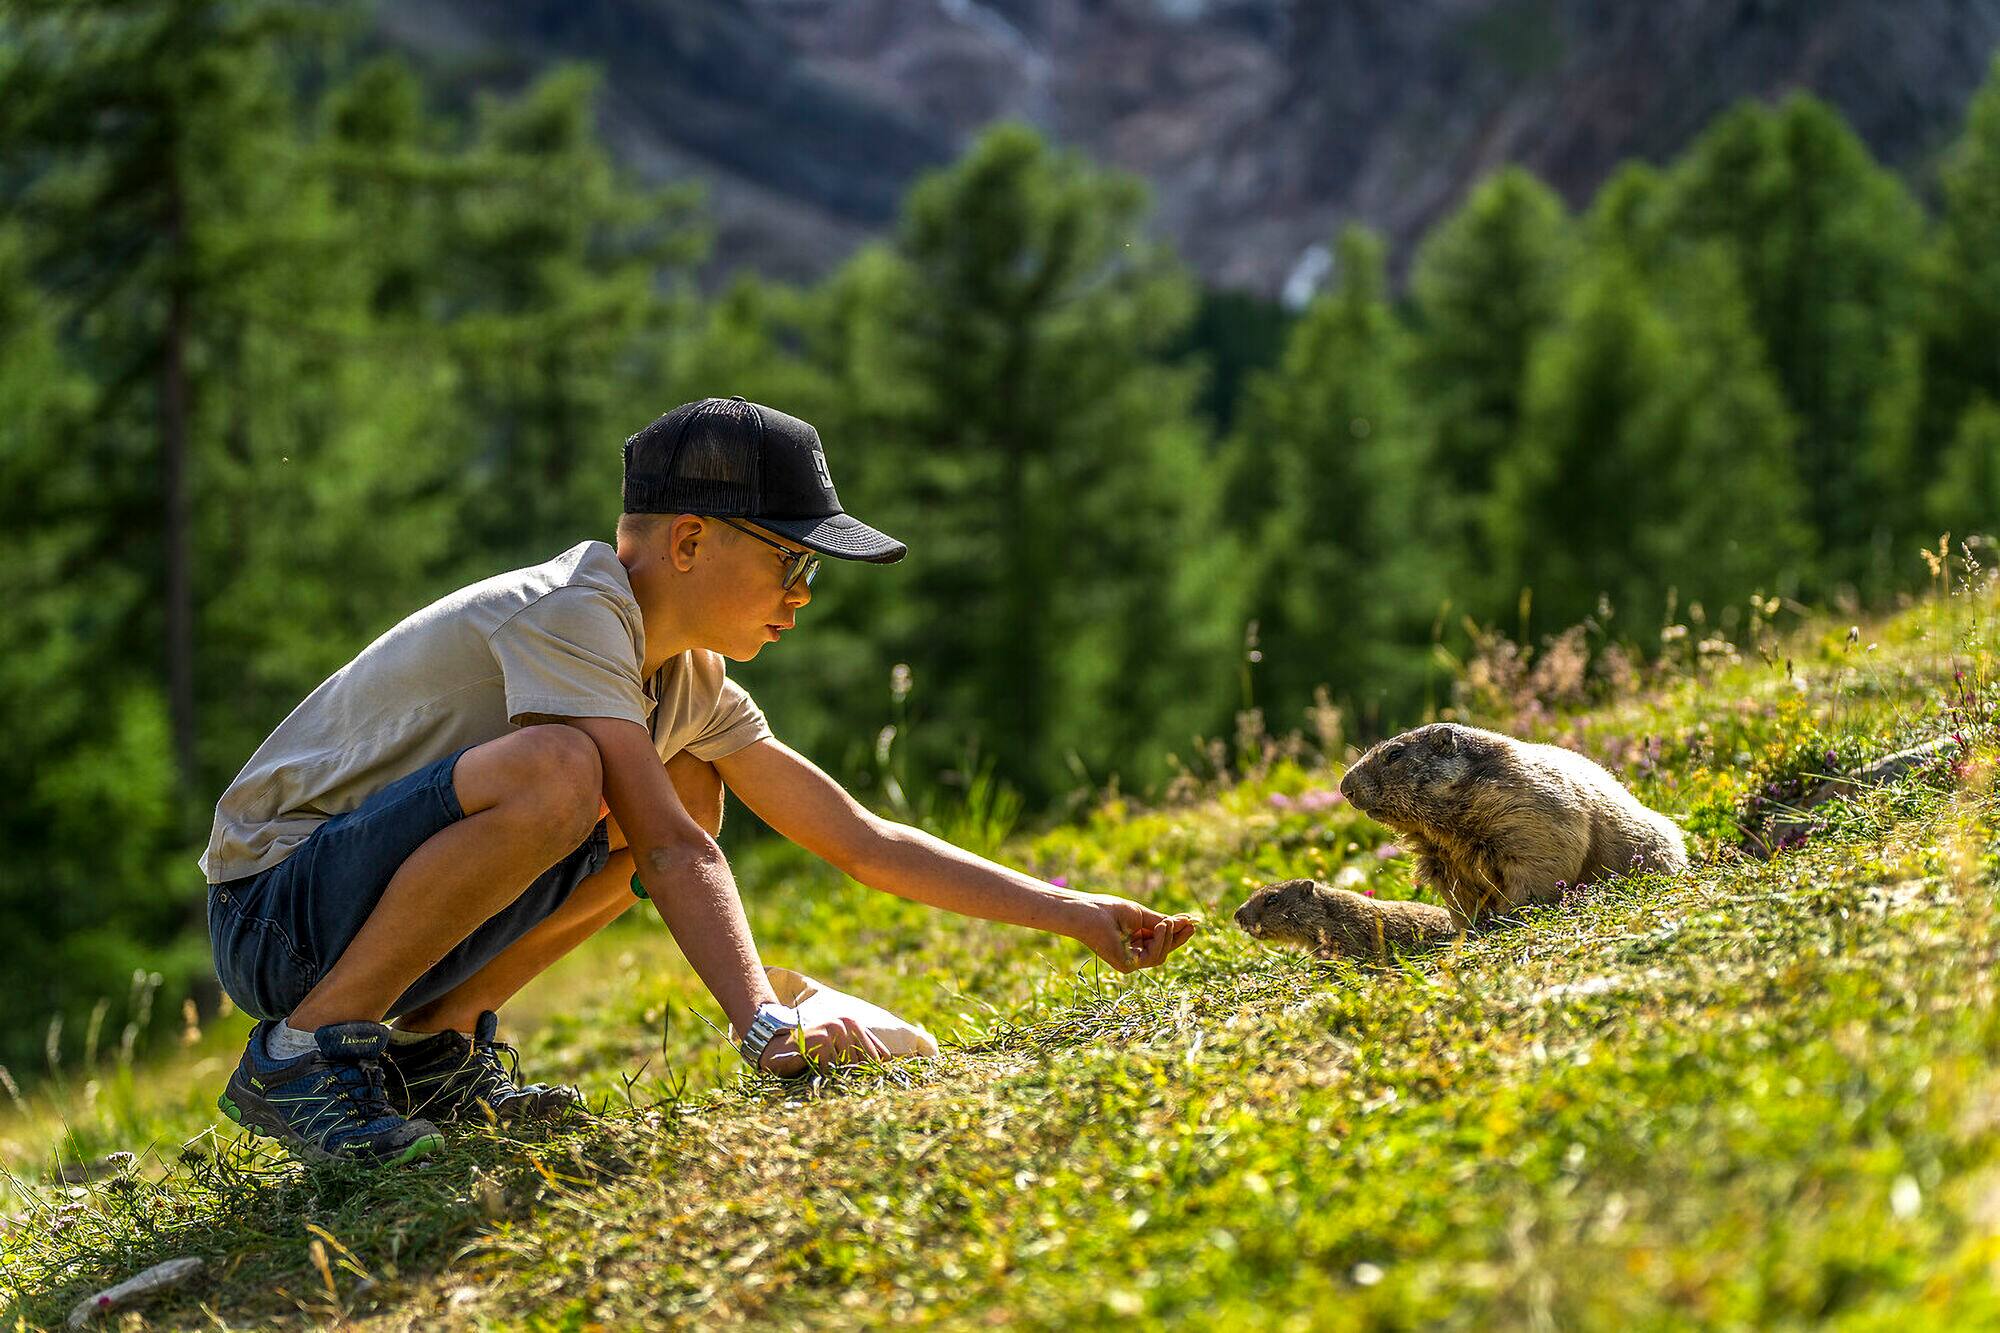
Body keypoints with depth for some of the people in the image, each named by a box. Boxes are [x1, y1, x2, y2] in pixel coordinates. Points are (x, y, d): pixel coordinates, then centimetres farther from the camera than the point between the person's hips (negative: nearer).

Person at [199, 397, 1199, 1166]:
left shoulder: (686, 681, 8)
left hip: (365, 900, 9)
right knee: (554, 771, -33)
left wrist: (1073, 913, 4)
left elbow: (861, 842, 8)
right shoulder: (570, 615, -19)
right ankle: (304, 1050, -18)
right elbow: (671, 855, -30)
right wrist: (764, 1027, -39)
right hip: (272, 913, -9)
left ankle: (434, 1044, 6)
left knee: (689, 783, 6)